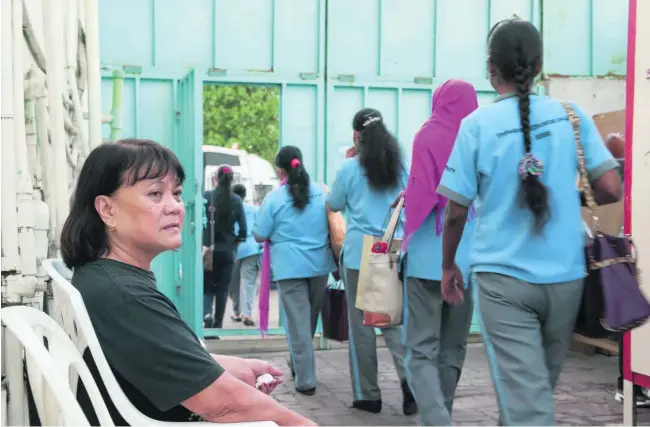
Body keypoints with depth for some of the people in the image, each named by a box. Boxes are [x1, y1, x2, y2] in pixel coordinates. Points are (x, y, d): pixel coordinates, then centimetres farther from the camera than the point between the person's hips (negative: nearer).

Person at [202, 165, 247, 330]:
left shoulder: (207, 196, -6)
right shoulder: (236, 200, -1)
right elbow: (243, 228, -4)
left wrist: (203, 244, -7)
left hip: (210, 249, -1)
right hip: (228, 249, 1)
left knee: (207, 286, 11)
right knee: (222, 288, 10)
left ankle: (206, 312, -15)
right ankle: (218, 323, 9)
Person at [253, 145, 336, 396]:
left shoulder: (274, 198, -8)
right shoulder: (322, 192, 2)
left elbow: (260, 236, -3)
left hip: (290, 267, -4)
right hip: (320, 264, 4)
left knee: (298, 322, 1)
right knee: (311, 319, 19)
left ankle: (306, 380, 1)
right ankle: (298, 363, 36)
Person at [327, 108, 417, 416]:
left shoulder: (350, 167, -4)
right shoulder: (399, 165, 6)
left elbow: (334, 205, 10)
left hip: (359, 253, -3)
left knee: (361, 324, 5)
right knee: (394, 319, 9)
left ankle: (368, 395, 9)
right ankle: (408, 375, -13)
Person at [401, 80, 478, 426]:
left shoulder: (428, 135, -3)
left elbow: (421, 192, -11)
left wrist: (408, 236, -1)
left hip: (430, 255, -4)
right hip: (469, 255, 4)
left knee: (422, 348, -3)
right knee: (453, 347, 15)